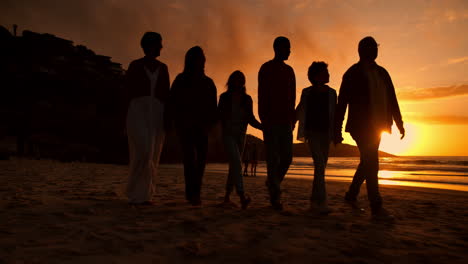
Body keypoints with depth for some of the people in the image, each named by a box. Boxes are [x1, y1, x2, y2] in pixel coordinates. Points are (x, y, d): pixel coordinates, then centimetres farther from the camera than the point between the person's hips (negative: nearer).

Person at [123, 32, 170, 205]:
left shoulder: (162, 68, 16)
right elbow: (127, 93, 3)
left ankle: (144, 194, 8)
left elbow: (166, 94, 14)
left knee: (152, 155, 0)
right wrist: (128, 116, -4)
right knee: (143, 151, -19)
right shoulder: (135, 66, 6)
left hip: (157, 112, 4)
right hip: (138, 109, -4)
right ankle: (138, 195, -10)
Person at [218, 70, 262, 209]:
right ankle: (242, 196, -30)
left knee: (234, 165, 7)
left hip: (241, 135, 4)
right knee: (236, 162, -21)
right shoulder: (224, 97, 3)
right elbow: (220, 116, 1)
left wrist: (263, 127, -6)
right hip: (228, 134, -4)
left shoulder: (247, 99, 10)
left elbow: (251, 119, 9)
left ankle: (227, 195, 19)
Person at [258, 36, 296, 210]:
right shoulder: (266, 69, 1)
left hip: (285, 121, 6)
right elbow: (262, 96, -7)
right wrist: (264, 120, -14)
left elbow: (292, 97, 18)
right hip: (271, 122, -6)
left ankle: (272, 182, 25)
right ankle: (275, 197, -1)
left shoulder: (289, 70, 18)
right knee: (273, 159, -5)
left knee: (287, 157, 2)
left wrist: (293, 118, 11)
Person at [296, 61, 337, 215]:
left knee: (320, 167, 7)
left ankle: (314, 201, 16)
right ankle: (321, 202, -20)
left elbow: (335, 114, 8)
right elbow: (299, 112, 7)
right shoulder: (307, 92, 1)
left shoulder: (331, 93, 8)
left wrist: (336, 133, -1)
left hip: (326, 133, 4)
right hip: (312, 133, -4)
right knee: (319, 165, -18)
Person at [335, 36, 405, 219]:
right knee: (371, 163, -12)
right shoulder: (352, 74, -2)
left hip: (376, 125, 7)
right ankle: (376, 207, -8)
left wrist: (399, 123, 6)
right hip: (360, 126, -6)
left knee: (367, 163, 13)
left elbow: (391, 99, 14)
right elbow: (342, 103, -4)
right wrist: (337, 130, -8)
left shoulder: (382, 73, 15)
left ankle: (351, 195, 29)